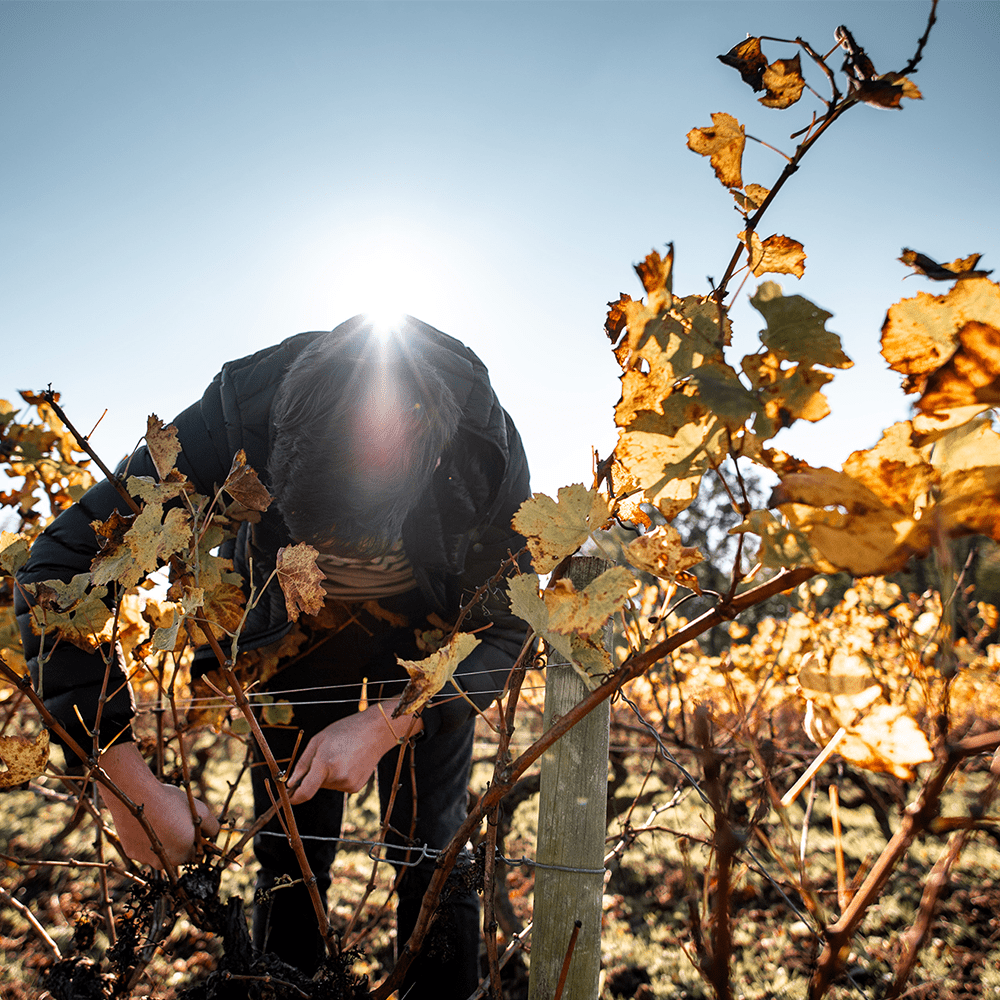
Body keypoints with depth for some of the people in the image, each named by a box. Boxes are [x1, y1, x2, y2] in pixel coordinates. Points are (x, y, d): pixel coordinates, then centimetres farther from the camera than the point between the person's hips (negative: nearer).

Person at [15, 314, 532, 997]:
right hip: (294, 653, 1)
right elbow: (59, 569, -31)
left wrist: (387, 723, -35)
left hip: (429, 660, 0)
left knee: (433, 860, -1)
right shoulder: (237, 417, -36)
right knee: (290, 863, 6)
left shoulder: (489, 451, -34)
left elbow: (509, 632, -21)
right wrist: (129, 783, -34)